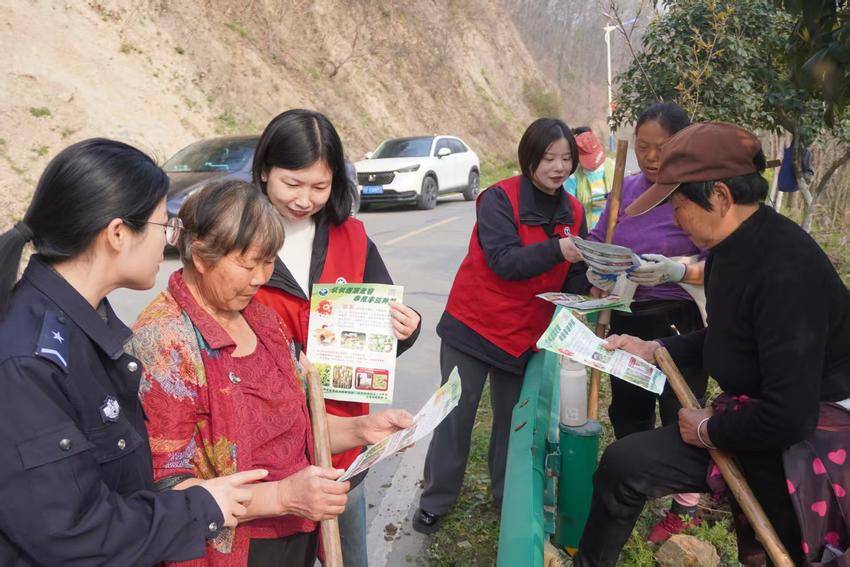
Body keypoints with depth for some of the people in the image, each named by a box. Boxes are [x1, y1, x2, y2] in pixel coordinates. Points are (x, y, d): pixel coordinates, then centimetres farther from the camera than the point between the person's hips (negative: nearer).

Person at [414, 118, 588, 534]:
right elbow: (504, 261, -26)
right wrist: (556, 249, -37)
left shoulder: (572, 211, 2)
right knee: (456, 414, 4)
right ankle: (436, 500, 19)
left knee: (513, 416, 14)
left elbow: (572, 278, 5)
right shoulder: (499, 199, -15)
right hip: (473, 324, -4)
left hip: (526, 335, 5)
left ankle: (508, 495, 32)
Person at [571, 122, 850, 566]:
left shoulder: (787, 271, -28)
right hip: (749, 413, 8)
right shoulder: (734, 246, 1)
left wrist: (708, 429, -13)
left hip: (798, 439, -8)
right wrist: (652, 349, 8)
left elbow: (788, 417, -28)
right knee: (624, 462, 1)